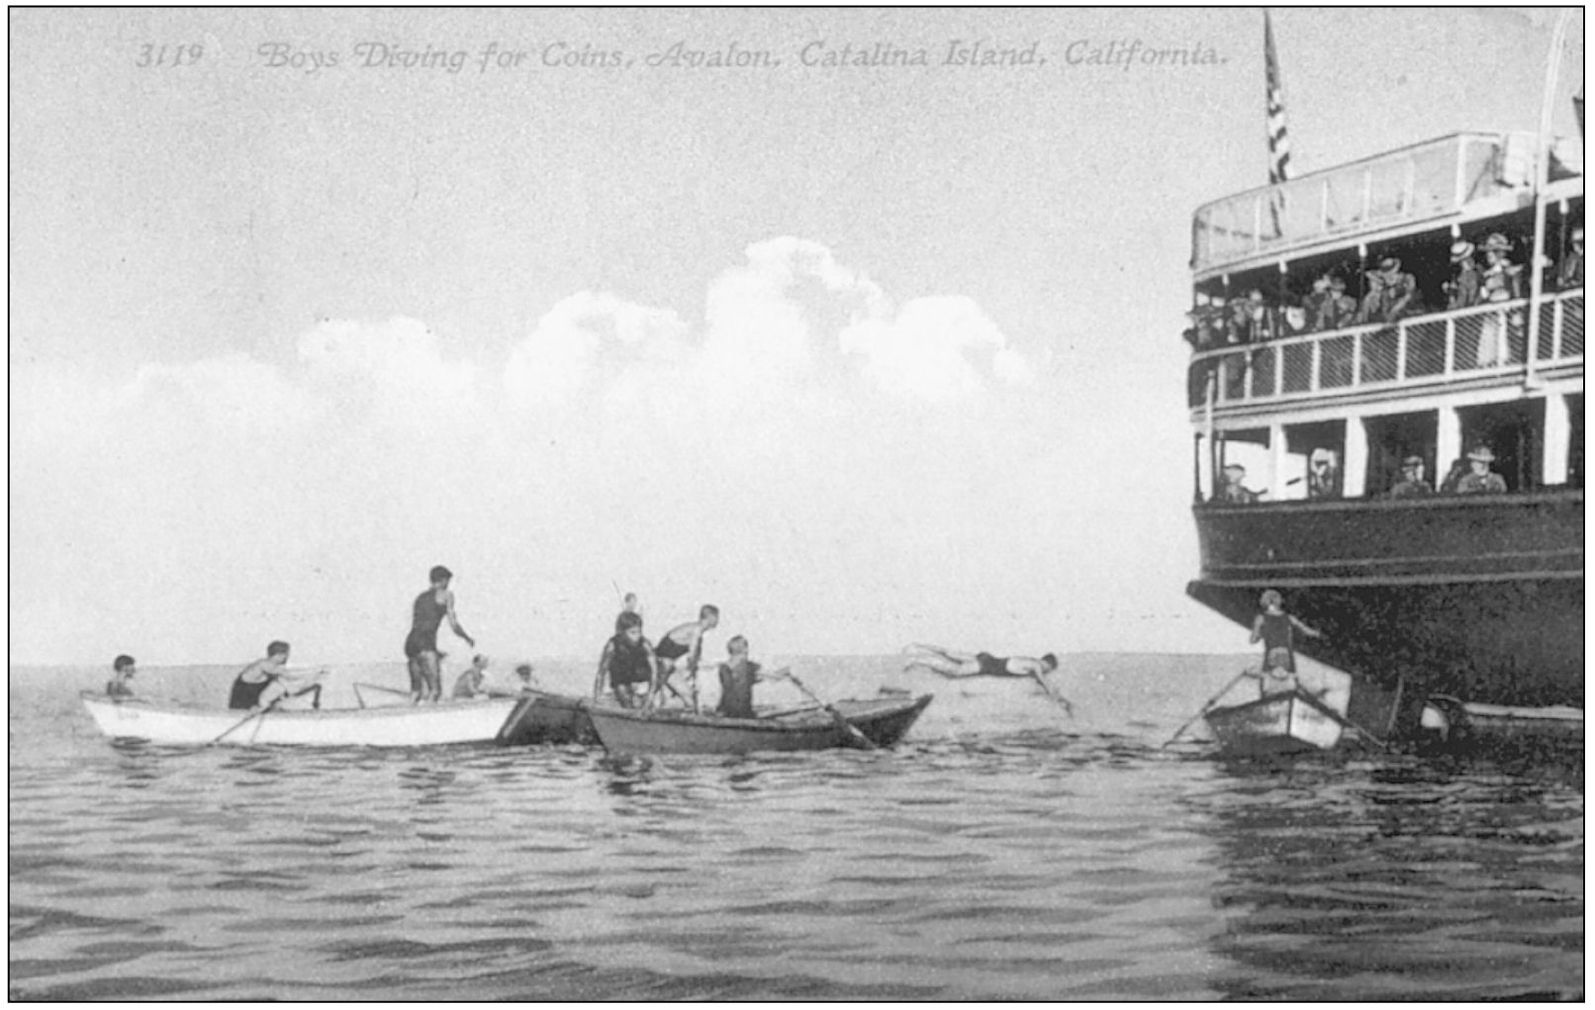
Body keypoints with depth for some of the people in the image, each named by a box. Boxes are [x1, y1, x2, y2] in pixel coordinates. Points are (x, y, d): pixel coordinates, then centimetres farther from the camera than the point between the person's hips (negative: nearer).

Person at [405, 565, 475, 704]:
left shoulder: (420, 597, 26)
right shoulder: (445, 595, 7)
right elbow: (454, 625, 2)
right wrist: (468, 638, 21)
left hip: (410, 641, 7)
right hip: (426, 643, -7)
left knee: (416, 691, 8)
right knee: (434, 691, -10)